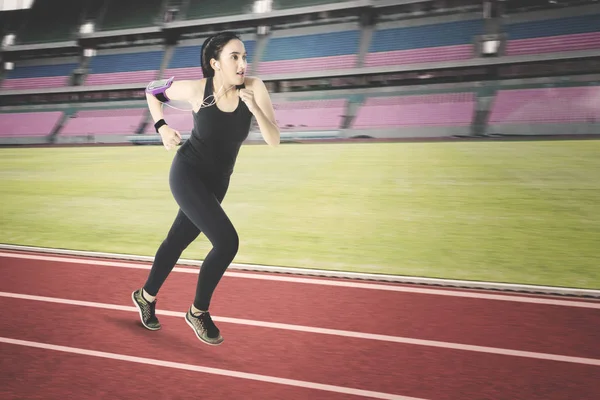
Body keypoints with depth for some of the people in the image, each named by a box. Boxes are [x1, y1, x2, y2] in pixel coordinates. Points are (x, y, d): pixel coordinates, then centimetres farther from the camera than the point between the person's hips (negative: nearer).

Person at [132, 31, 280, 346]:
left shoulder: (253, 88, -14)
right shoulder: (196, 89, -17)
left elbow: (273, 141, -19)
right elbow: (152, 90, 2)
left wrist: (254, 107, -31)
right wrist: (162, 128, -9)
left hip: (216, 181, 4)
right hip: (187, 174, -4)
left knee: (177, 241, 19)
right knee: (227, 241, -19)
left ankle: (146, 296, 45)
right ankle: (198, 312, 5)